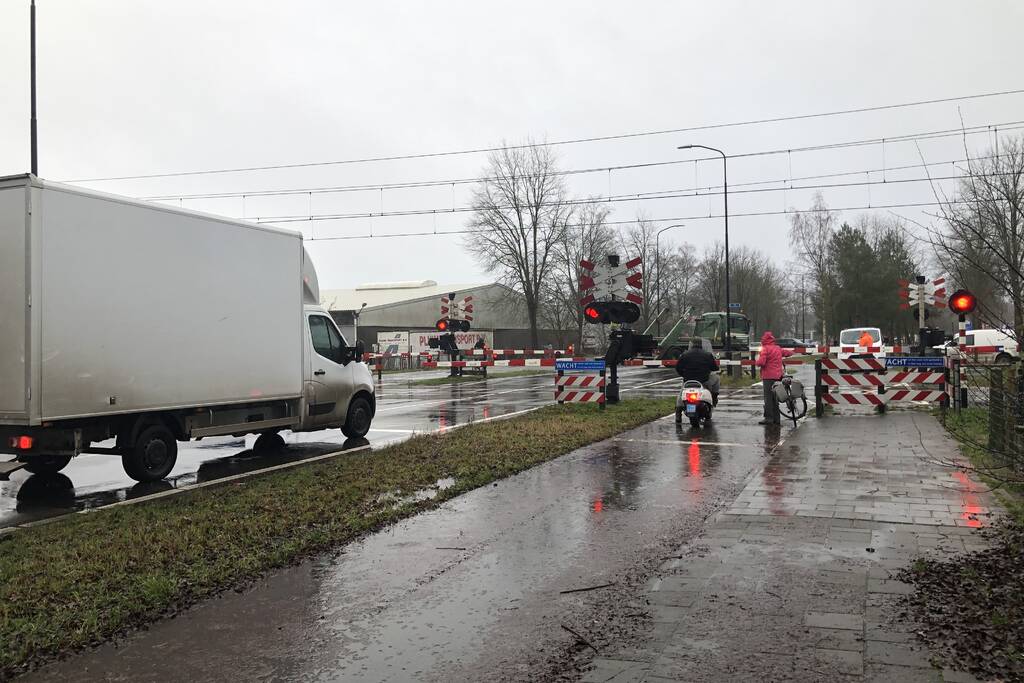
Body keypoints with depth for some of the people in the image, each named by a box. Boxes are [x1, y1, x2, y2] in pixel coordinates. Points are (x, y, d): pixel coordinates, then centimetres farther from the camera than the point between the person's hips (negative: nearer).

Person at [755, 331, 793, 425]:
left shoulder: (765, 349, -10)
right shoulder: (778, 349, 12)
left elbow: (761, 362, -21)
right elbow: (789, 352, 27)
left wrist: (757, 361, 0)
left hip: (768, 376, -7)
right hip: (778, 376, 7)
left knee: (768, 398, -6)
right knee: (775, 398, 12)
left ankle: (769, 418, -9)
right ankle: (777, 418, 14)